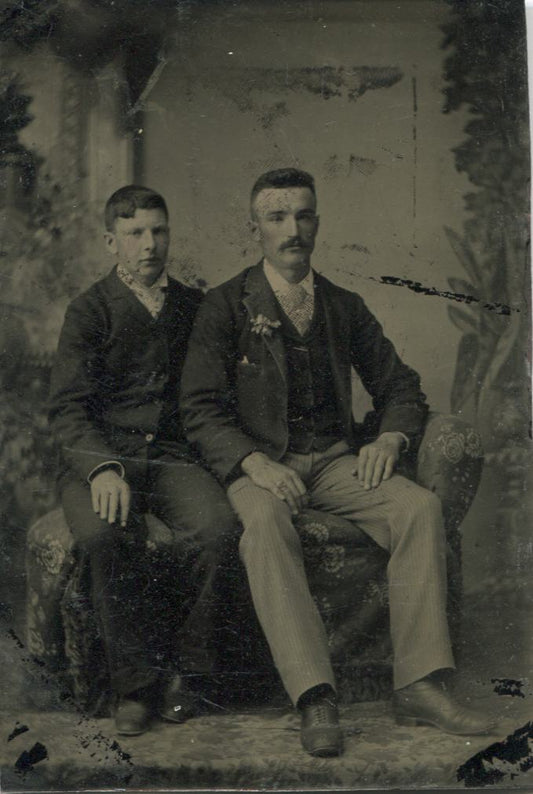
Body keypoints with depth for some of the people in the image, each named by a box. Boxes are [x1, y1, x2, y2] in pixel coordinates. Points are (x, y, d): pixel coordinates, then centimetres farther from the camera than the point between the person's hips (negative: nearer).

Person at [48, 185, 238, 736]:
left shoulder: (194, 306, 17)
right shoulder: (90, 311, 6)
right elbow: (67, 409, -4)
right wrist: (102, 469, -23)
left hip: (171, 453, 2)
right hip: (100, 456, -2)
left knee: (216, 524, -30)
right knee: (104, 534, -34)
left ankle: (181, 668, -10)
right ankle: (135, 682, -15)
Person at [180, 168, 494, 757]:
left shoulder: (345, 308, 15)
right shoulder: (225, 306, 3)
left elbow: (401, 388, 19)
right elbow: (200, 409, -5)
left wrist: (389, 439, -4)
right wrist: (254, 462, -22)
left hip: (335, 461, 3)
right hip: (258, 462, -3)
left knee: (420, 506, -24)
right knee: (264, 525, -36)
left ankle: (417, 685, -22)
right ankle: (314, 699, -37)